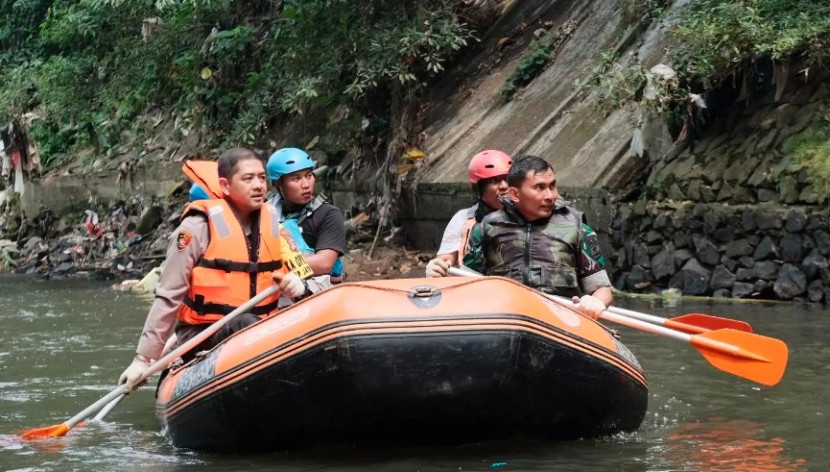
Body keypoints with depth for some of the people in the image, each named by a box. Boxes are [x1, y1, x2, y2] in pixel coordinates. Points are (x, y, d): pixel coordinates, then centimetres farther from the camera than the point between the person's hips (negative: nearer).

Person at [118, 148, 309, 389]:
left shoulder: (275, 223, 9)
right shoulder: (199, 227, -6)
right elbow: (167, 299, -5)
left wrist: (299, 285, -11)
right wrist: (143, 359, -7)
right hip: (201, 339, -5)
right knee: (245, 324, -36)